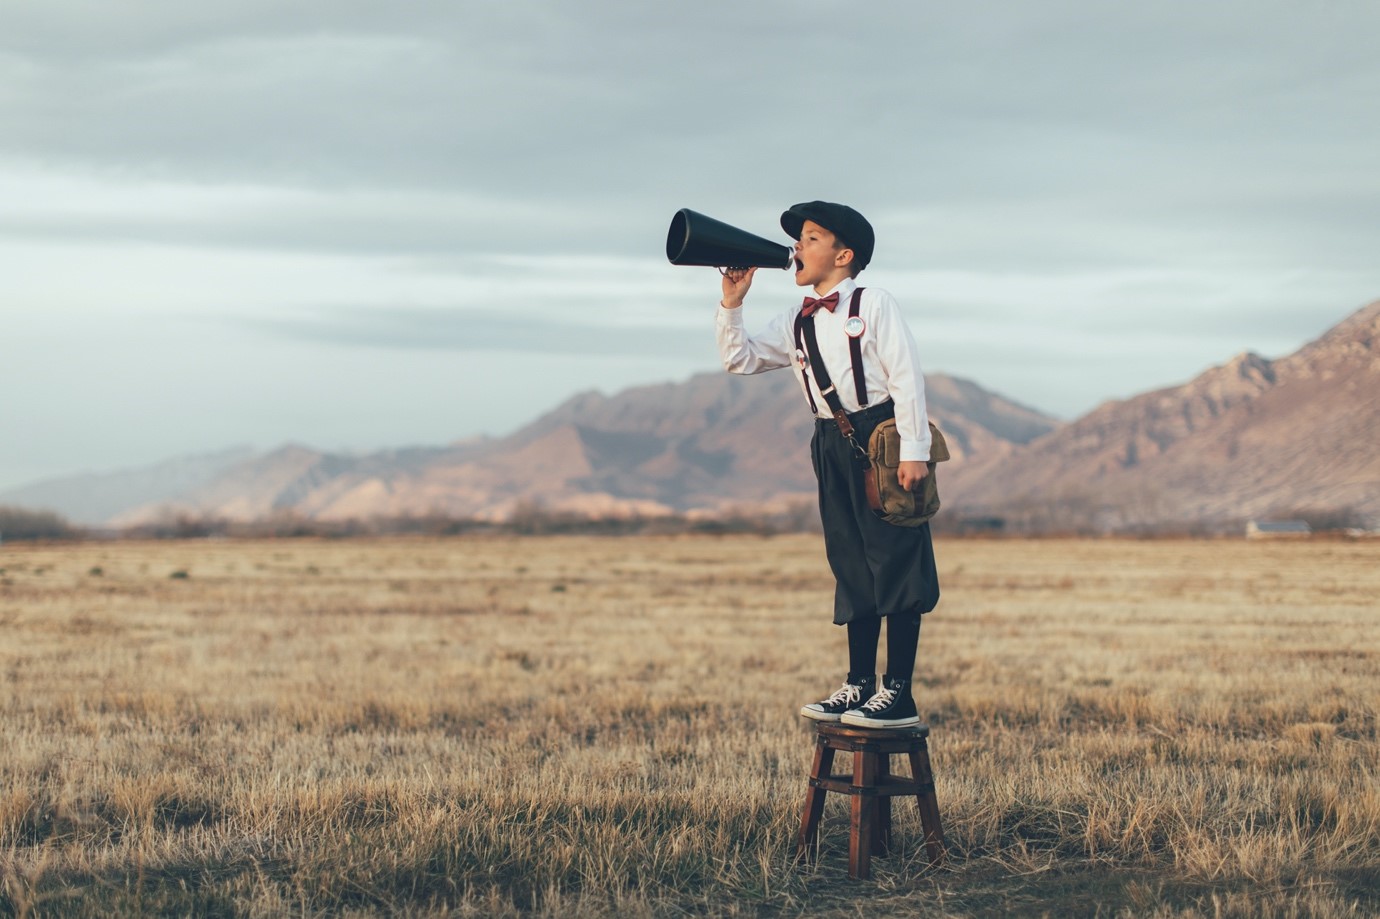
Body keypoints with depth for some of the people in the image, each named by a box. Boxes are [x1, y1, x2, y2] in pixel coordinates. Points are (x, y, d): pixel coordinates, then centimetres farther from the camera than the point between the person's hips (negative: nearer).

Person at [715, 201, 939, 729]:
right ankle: (860, 685, 17)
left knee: (895, 562, -5)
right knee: (852, 568, 11)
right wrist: (732, 304, 3)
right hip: (833, 447, 7)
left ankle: (899, 695, -5)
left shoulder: (873, 304, -4)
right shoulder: (796, 323, 14)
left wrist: (913, 449, -16)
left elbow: (906, 377, -10)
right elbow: (738, 360, 15)